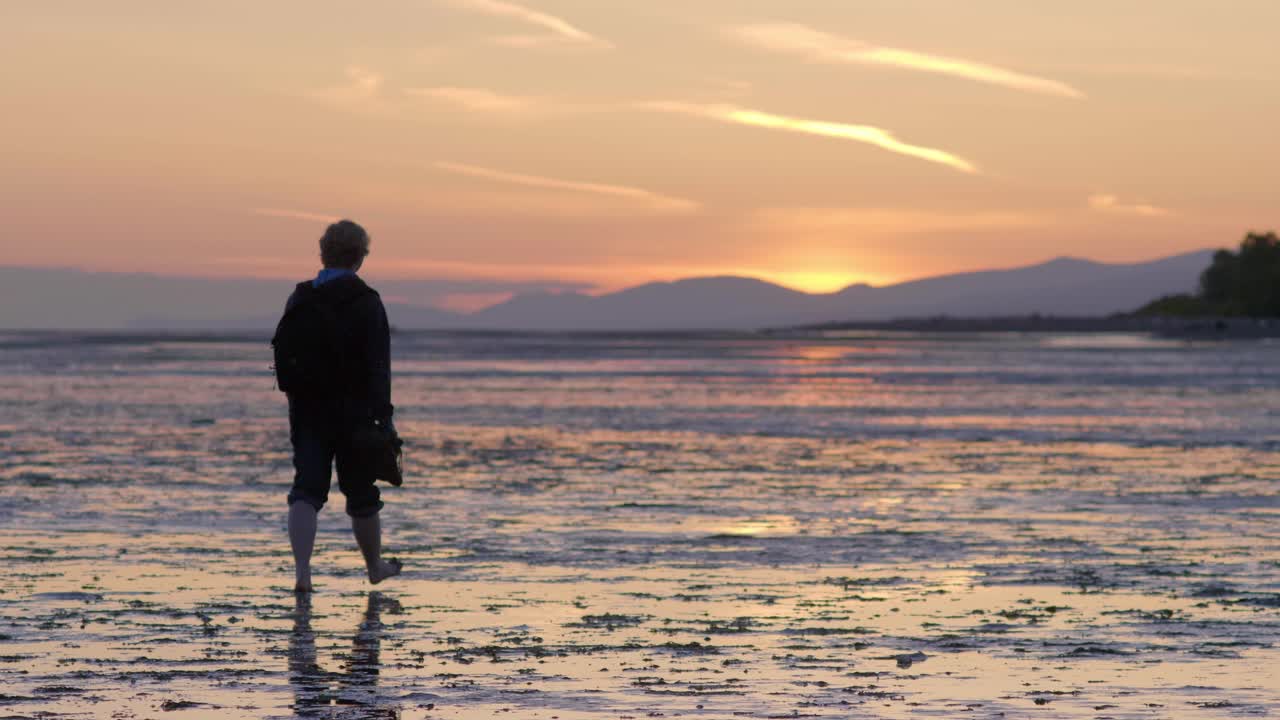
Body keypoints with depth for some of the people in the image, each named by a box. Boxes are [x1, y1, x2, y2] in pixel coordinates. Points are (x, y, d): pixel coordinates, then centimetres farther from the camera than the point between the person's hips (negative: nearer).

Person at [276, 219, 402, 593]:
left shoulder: (299, 300, 5)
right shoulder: (365, 303, -10)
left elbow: (282, 355, 13)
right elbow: (377, 366, -15)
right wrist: (383, 416, -14)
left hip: (307, 412, 3)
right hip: (352, 414, -3)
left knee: (306, 490, 0)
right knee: (361, 493, 12)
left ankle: (301, 569, -18)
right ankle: (375, 566, 29)